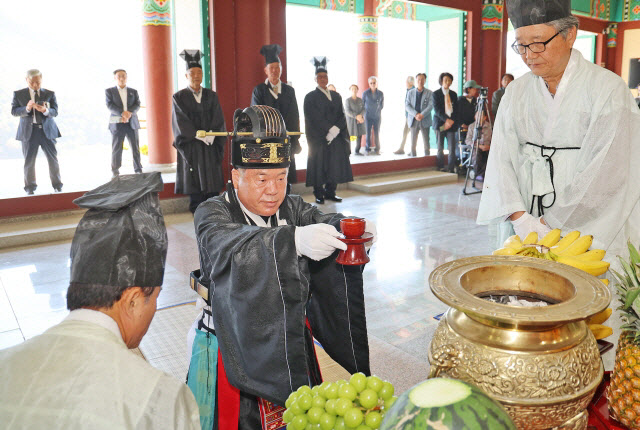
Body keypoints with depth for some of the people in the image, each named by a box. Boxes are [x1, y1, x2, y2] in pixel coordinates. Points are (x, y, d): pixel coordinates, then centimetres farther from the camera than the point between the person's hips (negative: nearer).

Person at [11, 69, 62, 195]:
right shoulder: (18, 94, 5)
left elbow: (55, 112, -1)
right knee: (29, 161, 4)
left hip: (47, 130, 0)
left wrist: (45, 110, -22)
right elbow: (14, 111, -2)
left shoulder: (50, 94, 6)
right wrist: (27, 108, -20)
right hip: (28, 131, 0)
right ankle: (30, 187, 15)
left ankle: (57, 184, 13)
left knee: (53, 158, 2)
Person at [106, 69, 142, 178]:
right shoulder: (109, 91, 9)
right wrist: (122, 113, -20)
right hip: (117, 124, -2)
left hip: (132, 123, 2)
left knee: (135, 147, 1)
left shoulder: (133, 91, 16)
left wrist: (129, 112, -17)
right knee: (116, 148, -1)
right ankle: (115, 172, 7)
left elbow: (137, 104, 3)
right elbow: (109, 105, -4)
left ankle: (138, 170, 6)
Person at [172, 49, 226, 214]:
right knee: (195, 187, -1)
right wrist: (200, 136, -14)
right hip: (191, 148, -2)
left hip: (211, 147, 3)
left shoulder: (211, 96, 11)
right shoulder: (179, 97, 1)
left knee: (213, 186, 2)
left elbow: (218, 120, 4)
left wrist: (211, 135, -12)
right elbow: (181, 123, -6)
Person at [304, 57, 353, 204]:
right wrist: (330, 128, -16)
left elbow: (342, 116, 8)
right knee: (319, 164, -2)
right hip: (318, 138, -4)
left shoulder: (336, 96, 15)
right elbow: (315, 118, -9)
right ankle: (319, 194, 7)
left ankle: (330, 192, 14)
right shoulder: (310, 97, 0)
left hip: (336, 137, 5)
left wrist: (336, 129, -10)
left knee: (335, 165, 4)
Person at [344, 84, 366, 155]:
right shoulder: (347, 100, -2)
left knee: (359, 136, 4)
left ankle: (357, 151, 14)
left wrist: (360, 115, -16)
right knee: (349, 136, -10)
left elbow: (363, 109, 5)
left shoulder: (360, 100, 10)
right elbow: (347, 111, -10)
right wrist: (356, 116, -19)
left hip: (360, 121, 4)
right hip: (351, 120, -4)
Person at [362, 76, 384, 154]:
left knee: (377, 133, 3)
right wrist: (366, 110, 11)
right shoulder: (365, 93, -2)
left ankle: (377, 149, 11)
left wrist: (378, 110, 12)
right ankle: (368, 149, 8)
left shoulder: (380, 93, 2)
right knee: (368, 133, -1)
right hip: (368, 116, -1)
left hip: (377, 116, 1)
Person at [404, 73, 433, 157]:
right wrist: (416, 114, -13)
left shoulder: (429, 93, 6)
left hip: (425, 121, -1)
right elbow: (407, 106, 1)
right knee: (413, 143, 2)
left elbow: (431, 105, -4)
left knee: (426, 143, 0)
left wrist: (422, 115, -18)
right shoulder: (410, 92, 11)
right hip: (413, 120, 1)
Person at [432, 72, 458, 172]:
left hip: (451, 124, 3)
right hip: (440, 124, -3)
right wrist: (446, 119, -17)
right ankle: (441, 168, 9)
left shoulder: (453, 94, 14)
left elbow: (455, 109, 12)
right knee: (440, 148, 1)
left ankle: (451, 169, 0)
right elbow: (436, 109, -7)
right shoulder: (436, 93, 3)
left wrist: (452, 121, -6)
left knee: (452, 148, -4)